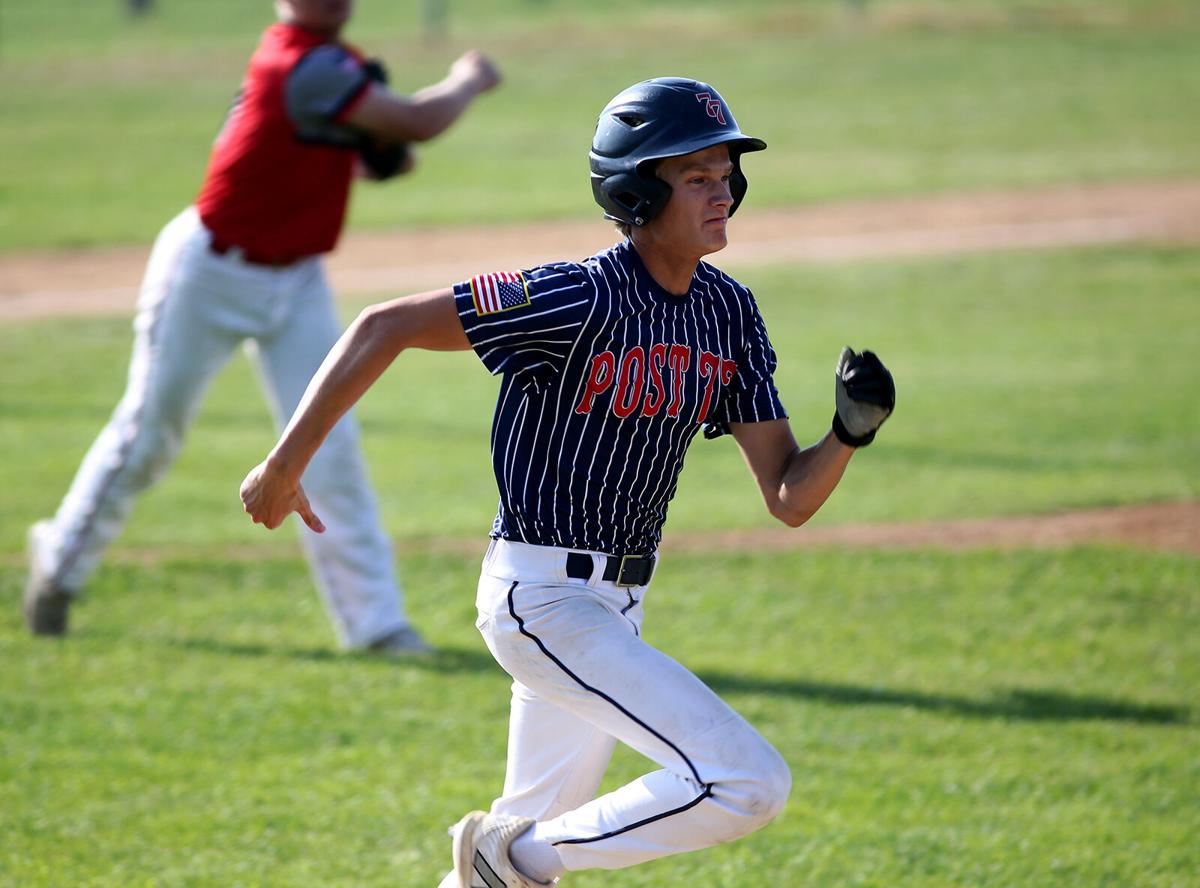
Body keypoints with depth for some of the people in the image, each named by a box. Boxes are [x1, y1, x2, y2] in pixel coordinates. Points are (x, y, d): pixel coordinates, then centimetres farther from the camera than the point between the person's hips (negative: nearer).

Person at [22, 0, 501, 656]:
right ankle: (61, 559, 29)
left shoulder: (331, 59, 0)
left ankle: (374, 619, -4)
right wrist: (468, 81, -10)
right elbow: (420, 121, -29)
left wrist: (383, 154, -9)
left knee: (328, 443, -3)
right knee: (149, 435, 7)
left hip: (294, 281, 7)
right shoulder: (302, 67, -27)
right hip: (211, 273, -7)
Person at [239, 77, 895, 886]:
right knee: (749, 781, -18)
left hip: (617, 602, 9)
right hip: (543, 598, -9)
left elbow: (790, 498, 3)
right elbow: (386, 327, -18)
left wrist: (853, 430, -18)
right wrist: (283, 468, -16)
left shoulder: (728, 313, 3)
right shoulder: (580, 299, -20)